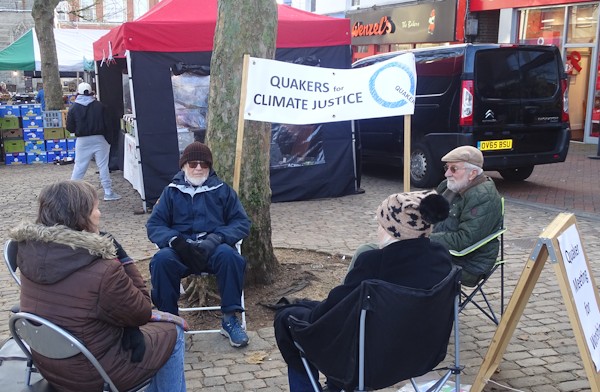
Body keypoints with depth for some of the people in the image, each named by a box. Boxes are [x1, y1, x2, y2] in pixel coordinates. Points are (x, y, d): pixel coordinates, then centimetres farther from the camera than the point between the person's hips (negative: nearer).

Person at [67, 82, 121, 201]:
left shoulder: (73, 108, -2)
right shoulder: (99, 106, -3)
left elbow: (70, 128, -1)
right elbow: (107, 125, -4)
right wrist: (109, 140, 3)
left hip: (82, 141, 1)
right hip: (99, 139, 0)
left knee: (79, 167, 8)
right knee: (103, 166, 3)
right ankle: (108, 192, 5)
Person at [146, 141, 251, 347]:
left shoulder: (222, 190, 12)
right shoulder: (171, 191, 14)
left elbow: (242, 222, 6)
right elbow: (154, 224, 8)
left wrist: (216, 238, -14)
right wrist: (175, 240, -15)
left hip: (214, 249, 0)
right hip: (180, 250, 1)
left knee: (229, 255, -34)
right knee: (161, 259, -32)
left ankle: (230, 318, -22)